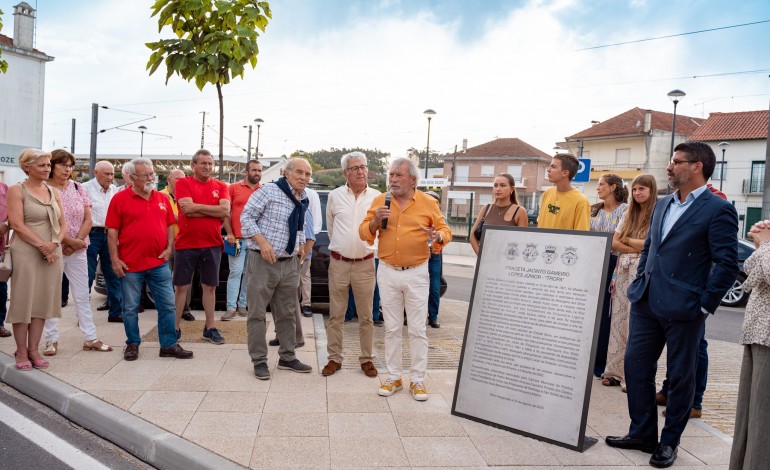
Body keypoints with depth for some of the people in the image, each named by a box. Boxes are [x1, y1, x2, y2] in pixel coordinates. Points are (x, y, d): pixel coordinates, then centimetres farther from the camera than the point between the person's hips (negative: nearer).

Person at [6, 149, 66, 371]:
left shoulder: (54, 192, 12)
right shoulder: (17, 190, -3)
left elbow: (63, 224, 10)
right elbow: (17, 224, -12)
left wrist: (54, 244, -8)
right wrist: (42, 246, -16)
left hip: (52, 253, 5)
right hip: (26, 253, -5)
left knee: (43, 301, 7)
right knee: (23, 301, 1)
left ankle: (33, 349, 16)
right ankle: (21, 352, 11)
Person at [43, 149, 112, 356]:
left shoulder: (79, 188, 6)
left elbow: (88, 220, 4)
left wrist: (77, 241, -9)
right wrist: (69, 241, -15)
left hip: (78, 250, 4)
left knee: (82, 295, 8)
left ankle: (90, 338, 14)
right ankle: (52, 339, 15)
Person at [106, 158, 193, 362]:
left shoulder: (162, 198, 9)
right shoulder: (120, 199, -2)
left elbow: (170, 225, 15)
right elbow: (112, 231, -3)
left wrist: (169, 247, 1)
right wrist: (115, 259, -8)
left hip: (159, 263, 3)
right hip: (130, 265, -3)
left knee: (167, 305, 5)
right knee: (131, 307, 8)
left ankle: (169, 345, 16)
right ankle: (133, 344, 24)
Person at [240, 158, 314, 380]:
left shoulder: (303, 200, 12)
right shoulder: (269, 191, -10)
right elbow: (246, 216, -11)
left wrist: (301, 244, 11)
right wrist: (262, 241, -20)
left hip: (290, 263, 7)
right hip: (263, 261, -6)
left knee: (287, 313, 13)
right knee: (257, 312, 1)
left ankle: (287, 357, 25)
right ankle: (259, 360, 12)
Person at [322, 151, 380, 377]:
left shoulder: (377, 197, 0)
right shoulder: (335, 196, 2)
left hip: (365, 263, -1)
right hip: (338, 263, 1)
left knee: (366, 316, 7)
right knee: (335, 314, 7)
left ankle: (367, 359, 19)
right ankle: (334, 358, 19)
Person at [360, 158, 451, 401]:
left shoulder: (428, 203, 0)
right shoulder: (379, 201, 4)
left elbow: (445, 230, 4)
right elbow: (364, 233, 5)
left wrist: (437, 236, -18)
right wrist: (375, 220, -14)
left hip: (416, 273, -2)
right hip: (388, 272, 2)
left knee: (417, 329, 2)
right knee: (391, 328, 9)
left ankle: (418, 380, 13)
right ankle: (393, 377, 20)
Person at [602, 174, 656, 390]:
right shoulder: (628, 214, 15)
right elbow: (614, 243, 7)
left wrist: (627, 239, -1)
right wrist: (639, 247, -5)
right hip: (623, 270, 6)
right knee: (617, 321, 5)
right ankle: (615, 371, 11)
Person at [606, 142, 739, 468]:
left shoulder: (718, 210, -9)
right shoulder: (662, 204, 13)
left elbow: (727, 264, -12)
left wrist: (705, 305, -12)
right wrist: (639, 284, 13)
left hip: (683, 308, -7)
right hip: (646, 303, 7)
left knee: (680, 376, 8)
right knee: (635, 365, 10)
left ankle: (669, 442, 23)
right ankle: (642, 433, 26)